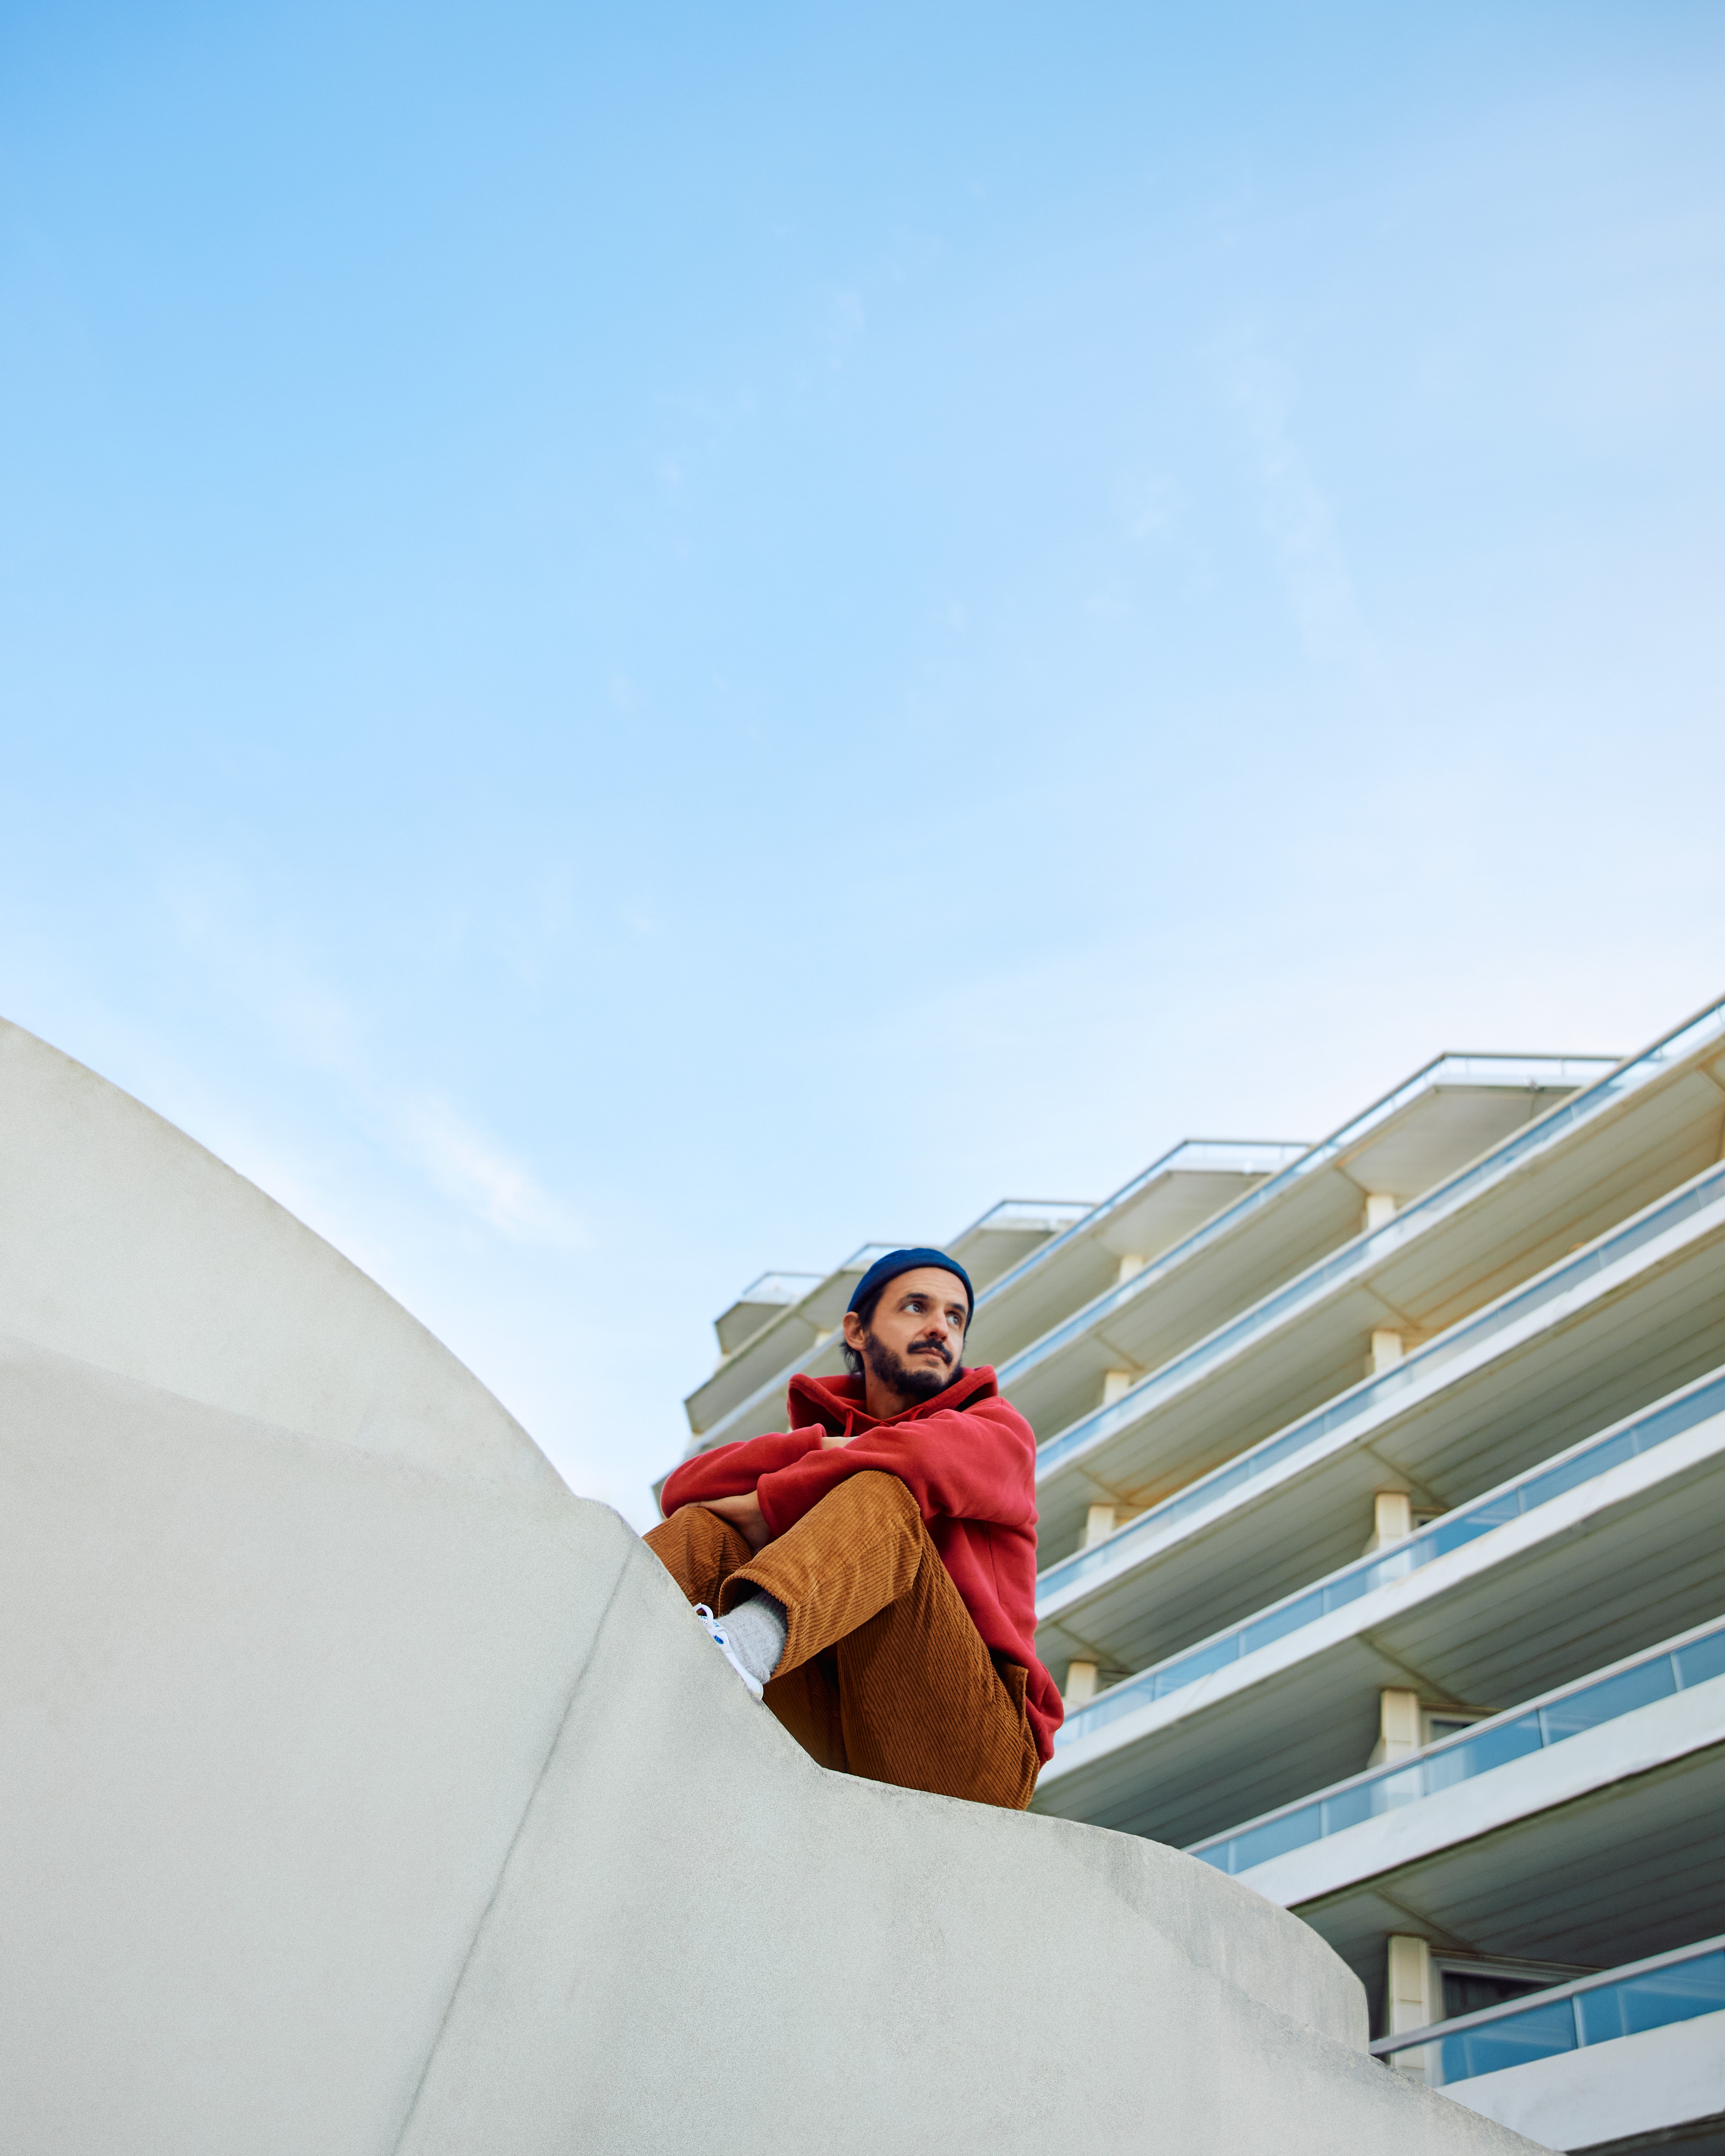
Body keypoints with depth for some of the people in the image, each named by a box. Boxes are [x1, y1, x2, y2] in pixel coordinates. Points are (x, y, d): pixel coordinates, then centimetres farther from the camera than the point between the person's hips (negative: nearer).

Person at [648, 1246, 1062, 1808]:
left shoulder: (1001, 1430, 13)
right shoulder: (821, 1445, 24)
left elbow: (926, 1457, -14)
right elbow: (685, 1491, 5)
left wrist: (769, 1509, -7)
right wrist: (821, 1448, -8)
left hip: (967, 1765, -3)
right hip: (843, 1753, 3)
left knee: (880, 1498, -24)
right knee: (707, 1531, -10)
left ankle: (745, 1643, -54)